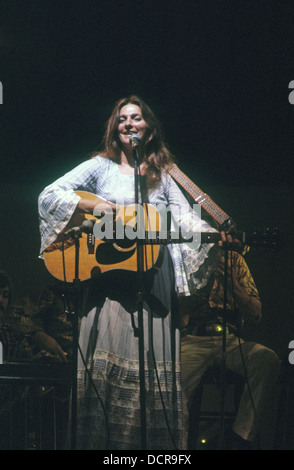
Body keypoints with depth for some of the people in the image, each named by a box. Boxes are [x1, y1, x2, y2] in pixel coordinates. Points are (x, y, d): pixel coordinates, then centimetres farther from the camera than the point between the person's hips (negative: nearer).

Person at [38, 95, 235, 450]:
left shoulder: (162, 177, 19)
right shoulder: (101, 167, 10)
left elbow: (186, 219, 7)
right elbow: (49, 195, 1)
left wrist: (215, 236, -12)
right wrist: (94, 205, -12)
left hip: (154, 280, 3)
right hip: (109, 278, -3)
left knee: (154, 364, -3)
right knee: (108, 362, -11)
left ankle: (154, 443, -1)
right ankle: (105, 440, -8)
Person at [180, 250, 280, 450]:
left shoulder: (234, 260, 14)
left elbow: (255, 316, 8)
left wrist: (233, 287, -11)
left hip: (230, 339, 2)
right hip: (192, 339, -2)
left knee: (268, 359, -31)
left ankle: (240, 438, -29)